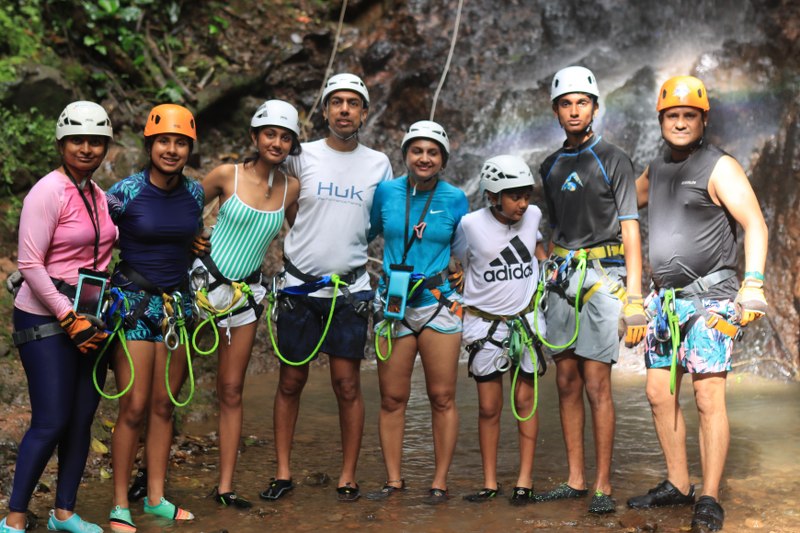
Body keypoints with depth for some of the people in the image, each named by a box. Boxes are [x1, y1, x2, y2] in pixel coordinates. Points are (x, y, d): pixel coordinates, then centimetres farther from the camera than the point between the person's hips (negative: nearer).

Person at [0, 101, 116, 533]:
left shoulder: (98, 195, 10)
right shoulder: (48, 193, -12)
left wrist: (95, 317, 13)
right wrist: (70, 319, -17)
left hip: (89, 319, 7)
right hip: (47, 320, -7)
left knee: (82, 420, 8)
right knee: (51, 423, -8)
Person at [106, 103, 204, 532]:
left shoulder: (194, 193, 3)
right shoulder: (125, 192, -11)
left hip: (177, 303, 5)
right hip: (134, 303, -5)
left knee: (164, 405, 9)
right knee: (134, 407, -6)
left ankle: (156, 497, 20)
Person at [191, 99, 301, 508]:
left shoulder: (292, 189, 0)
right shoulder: (227, 175, -9)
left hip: (245, 292, 3)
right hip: (203, 281, -3)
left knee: (231, 390, 6)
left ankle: (225, 486, 11)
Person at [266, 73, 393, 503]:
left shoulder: (378, 164, 6)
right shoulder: (301, 157, 1)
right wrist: (309, 236, 4)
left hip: (350, 289, 0)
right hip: (299, 287, 0)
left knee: (347, 385, 1)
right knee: (291, 382, 5)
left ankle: (348, 477, 10)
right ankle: (283, 473, 16)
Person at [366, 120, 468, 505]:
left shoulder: (455, 199, 1)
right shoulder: (386, 192, 3)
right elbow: (367, 233, 18)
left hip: (439, 304, -1)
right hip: (393, 304, 1)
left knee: (442, 398, 0)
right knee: (392, 399, 3)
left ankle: (439, 482, 9)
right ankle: (393, 480, 13)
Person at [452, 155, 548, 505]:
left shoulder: (533, 216, -4)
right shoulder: (471, 225, -13)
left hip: (526, 318, 2)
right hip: (485, 321, -2)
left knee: (525, 401, 5)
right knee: (489, 408, 3)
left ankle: (525, 480, 13)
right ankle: (490, 483, 14)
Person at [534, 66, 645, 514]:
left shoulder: (613, 159, -1)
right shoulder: (550, 167, 16)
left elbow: (629, 229, -5)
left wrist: (634, 296, -12)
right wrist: (545, 279, 15)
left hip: (602, 278, -5)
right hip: (561, 278, 6)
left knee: (597, 385, -8)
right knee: (567, 383, 7)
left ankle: (604, 486, -1)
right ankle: (576, 480, 14)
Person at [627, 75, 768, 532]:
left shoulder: (719, 167, -6)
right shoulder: (657, 169, 15)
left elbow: (756, 224, -14)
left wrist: (754, 283, -25)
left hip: (709, 297, -7)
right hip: (666, 299, 7)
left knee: (709, 397, -10)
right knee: (660, 394, 9)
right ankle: (678, 485, 21)